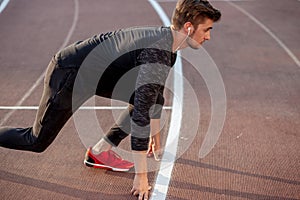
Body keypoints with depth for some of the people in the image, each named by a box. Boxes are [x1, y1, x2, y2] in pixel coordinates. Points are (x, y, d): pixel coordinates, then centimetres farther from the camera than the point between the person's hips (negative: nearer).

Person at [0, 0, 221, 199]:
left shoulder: (166, 41, 1)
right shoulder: (157, 55, -30)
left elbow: (156, 93, 16)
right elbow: (140, 115, -32)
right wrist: (141, 175, -26)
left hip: (91, 69, 9)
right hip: (67, 74, -9)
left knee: (147, 98, 5)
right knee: (36, 142, 2)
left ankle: (100, 151, 10)